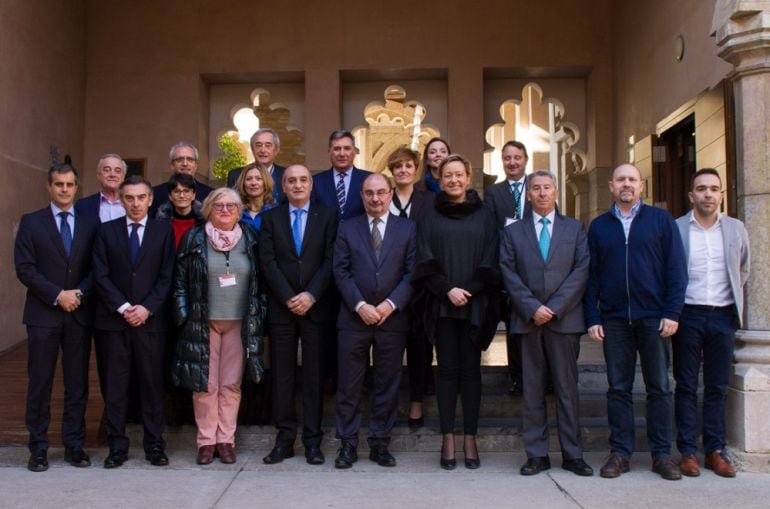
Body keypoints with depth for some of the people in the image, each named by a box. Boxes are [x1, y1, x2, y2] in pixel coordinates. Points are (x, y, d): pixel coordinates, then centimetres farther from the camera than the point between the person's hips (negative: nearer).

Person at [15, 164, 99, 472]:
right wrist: (57, 295, -12)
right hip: (43, 314, -1)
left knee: (78, 383, 6)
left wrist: (80, 293, -10)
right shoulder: (31, 223, 5)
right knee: (40, 383, 3)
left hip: (80, 313, 2)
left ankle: (74, 445, 15)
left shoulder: (91, 223, 9)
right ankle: (38, 448, 12)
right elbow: (24, 268, -3)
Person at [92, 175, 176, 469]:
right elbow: (101, 276, 1)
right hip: (113, 320, 1)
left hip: (150, 319, -1)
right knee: (115, 385, 4)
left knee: (152, 383, 2)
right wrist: (123, 307, -9)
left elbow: (167, 276, 1)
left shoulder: (163, 230, 6)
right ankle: (117, 446, 13)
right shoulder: (106, 231, 8)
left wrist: (147, 308, -10)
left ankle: (154, 444, 11)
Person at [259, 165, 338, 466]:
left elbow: (330, 260, -2)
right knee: (282, 376, 4)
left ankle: (312, 440, 10)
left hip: (315, 306, -1)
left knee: (314, 375, 3)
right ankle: (285, 439, 12)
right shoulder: (271, 218, 9)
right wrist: (288, 298, -10)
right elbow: (267, 262, 0)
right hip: (281, 308, 1)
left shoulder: (327, 216, 6)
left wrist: (311, 295, -13)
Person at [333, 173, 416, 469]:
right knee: (349, 386, 3)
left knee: (387, 385, 6)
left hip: (392, 319, 0)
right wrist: (360, 305, -11)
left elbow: (412, 273, 0)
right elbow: (341, 272, 1)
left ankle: (380, 443, 17)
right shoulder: (347, 229, 8)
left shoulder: (407, 228, 6)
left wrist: (390, 304, -11)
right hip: (354, 319, 0)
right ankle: (348, 444, 13)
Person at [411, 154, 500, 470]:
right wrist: (447, 290, -12)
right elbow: (425, 263, 2)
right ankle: (448, 438, 7)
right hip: (442, 306, 0)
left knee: (470, 370, 3)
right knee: (447, 370, 2)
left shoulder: (483, 216, 8)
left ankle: (470, 438, 10)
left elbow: (490, 262, 3)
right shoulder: (431, 219, 9)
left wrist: (468, 290, -10)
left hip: (475, 306, 0)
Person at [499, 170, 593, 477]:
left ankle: (572, 455, 11)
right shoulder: (512, 232, 11)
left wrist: (554, 307, -9)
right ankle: (536, 455, 9)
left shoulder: (575, 229, 11)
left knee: (567, 388, 3)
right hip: (528, 320, 0)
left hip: (565, 319, 0)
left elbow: (582, 270, 1)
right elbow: (509, 275, 2)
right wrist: (533, 308, -10)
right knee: (532, 391, 3)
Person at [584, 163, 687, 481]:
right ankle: (620, 452, 12)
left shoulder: (661, 220, 6)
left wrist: (672, 313, -7)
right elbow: (591, 275, 7)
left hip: (654, 318, -1)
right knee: (618, 388, 5)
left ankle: (662, 454, 13)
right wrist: (592, 318, -1)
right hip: (614, 320, 1)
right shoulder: (599, 226, 10)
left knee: (659, 388, 4)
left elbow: (676, 268, 2)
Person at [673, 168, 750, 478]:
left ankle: (715, 450, 15)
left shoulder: (736, 229, 8)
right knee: (686, 386, 3)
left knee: (717, 387, 7)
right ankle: (687, 451, 10)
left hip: (723, 316, 2)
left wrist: (732, 297, 16)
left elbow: (743, 271, 21)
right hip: (688, 315, -2)